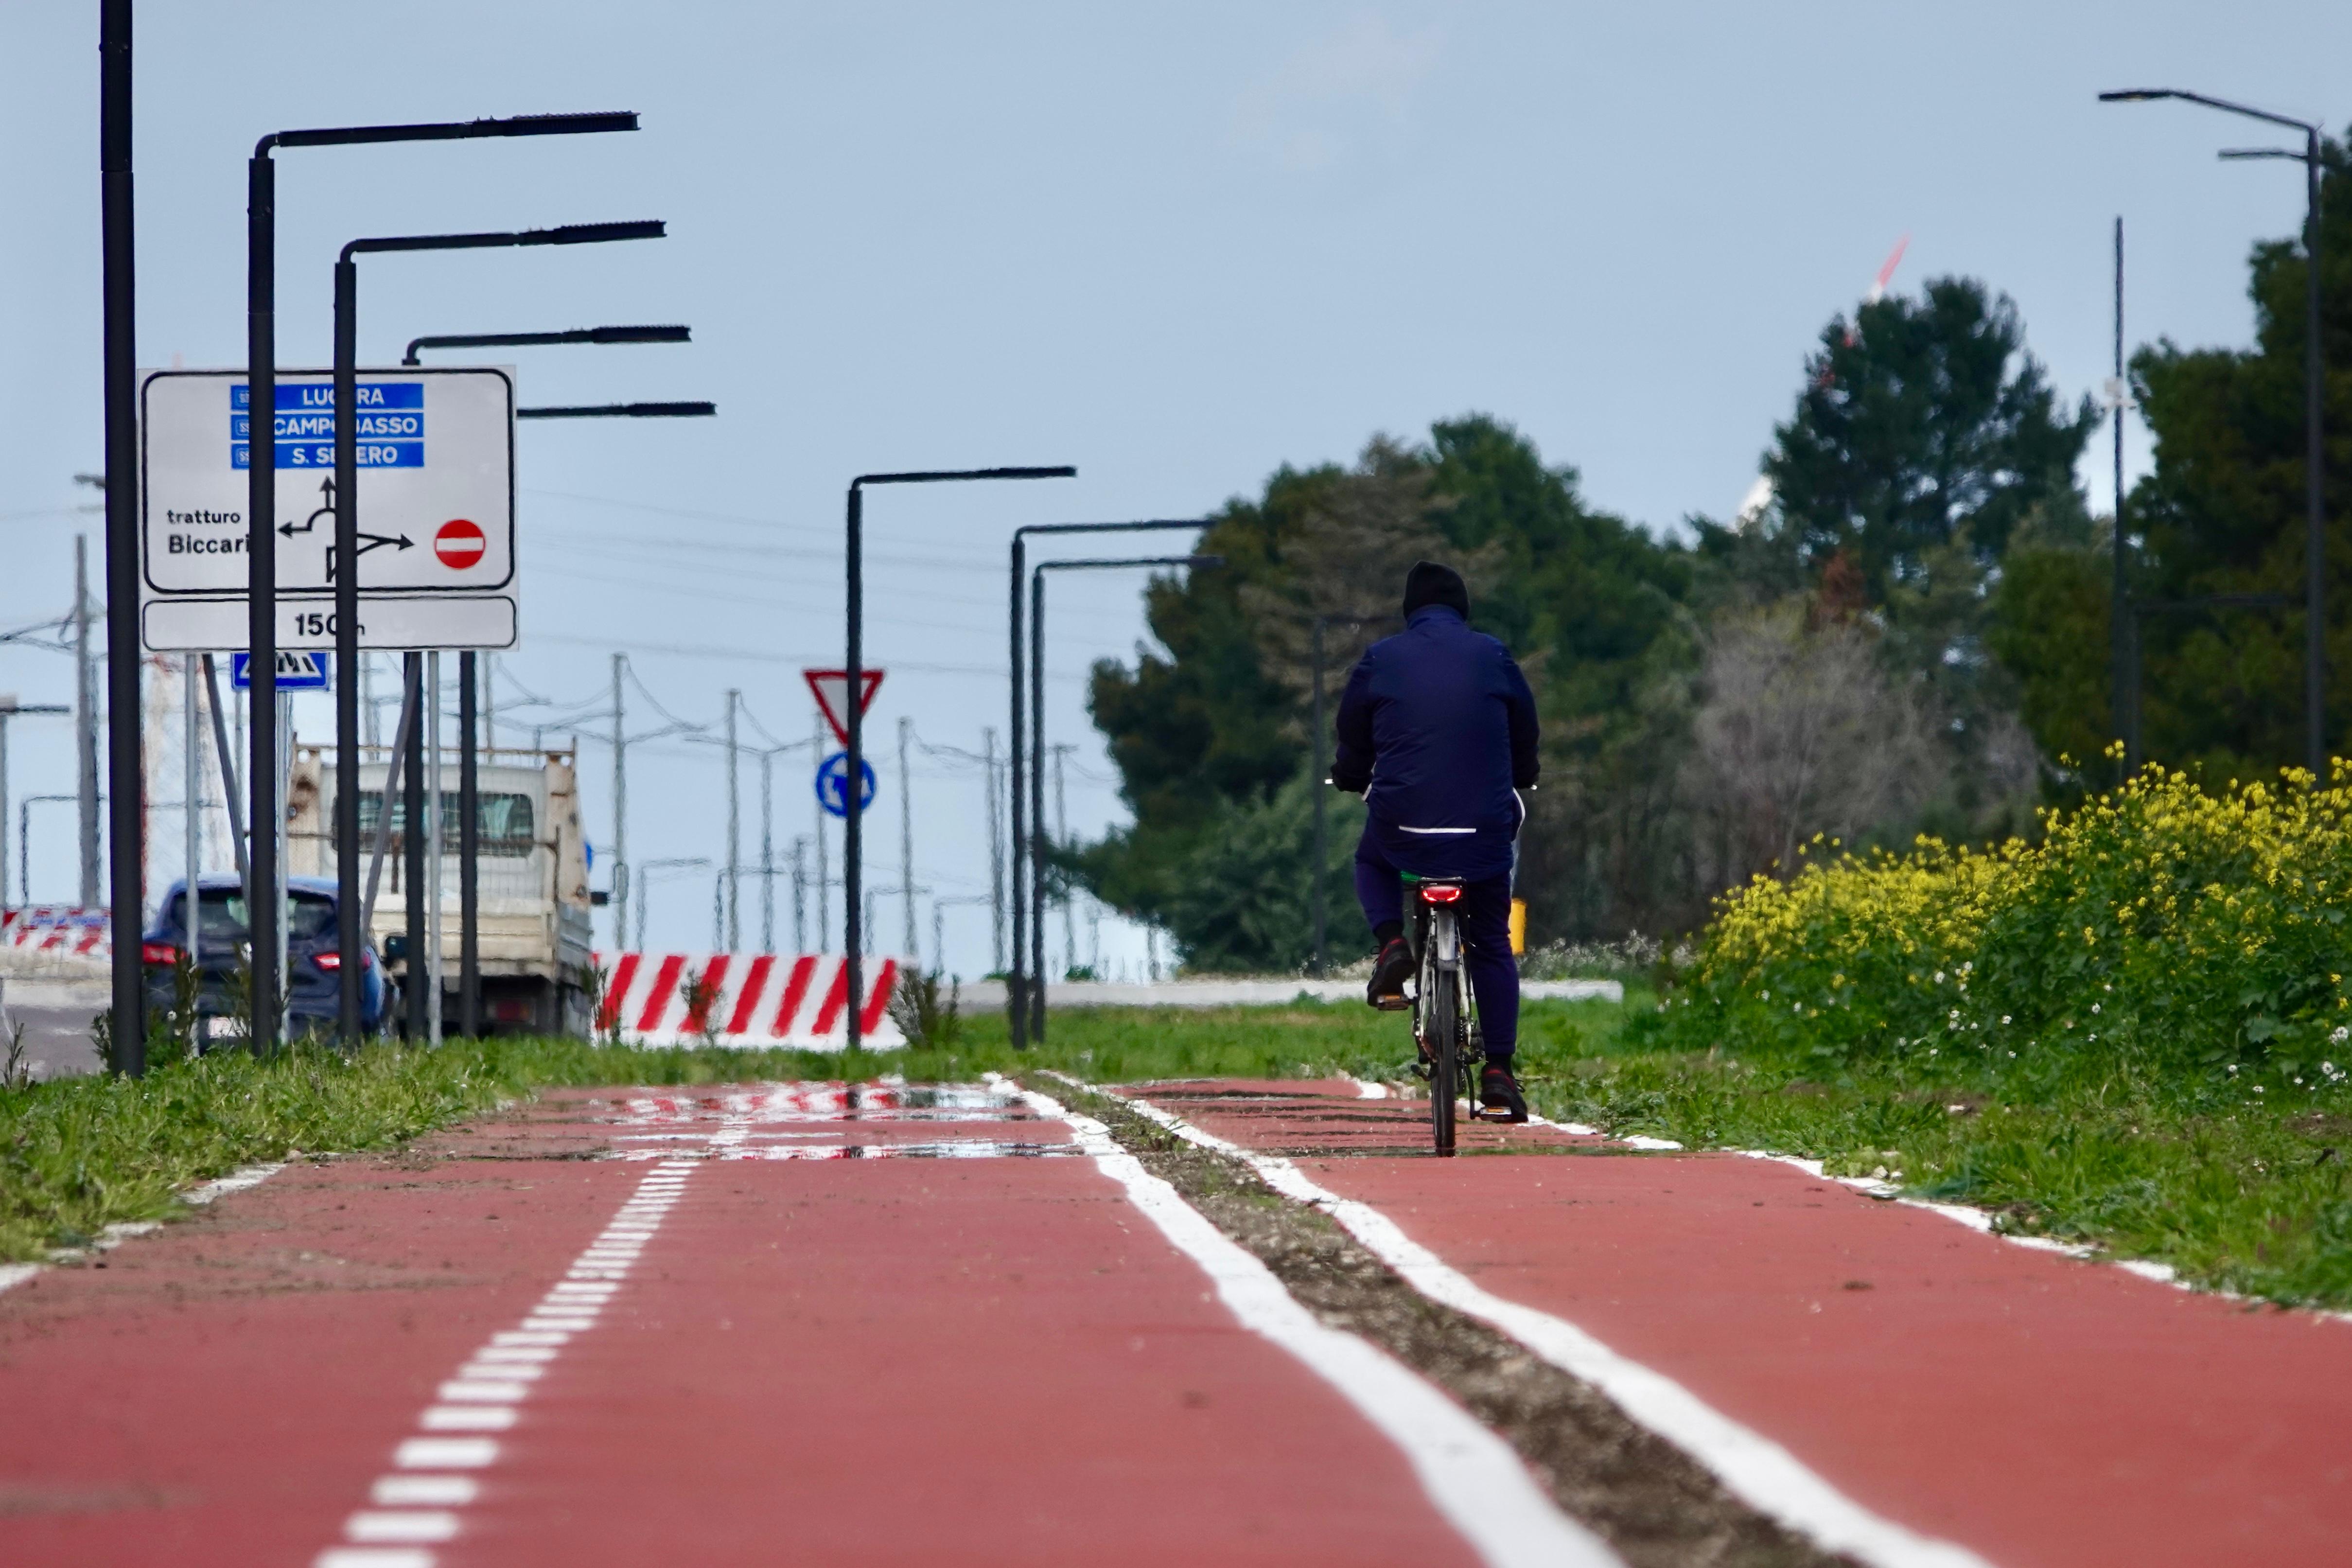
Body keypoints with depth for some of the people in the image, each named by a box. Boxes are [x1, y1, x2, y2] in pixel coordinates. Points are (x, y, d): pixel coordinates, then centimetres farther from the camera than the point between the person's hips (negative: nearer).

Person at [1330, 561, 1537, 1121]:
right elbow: (1525, 735, 17)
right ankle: (1499, 1071, 8)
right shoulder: (1493, 658, 5)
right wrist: (1519, 782, 38)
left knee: (1371, 861, 35)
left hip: (1402, 824, -1)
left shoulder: (1380, 660, 3)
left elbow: (1353, 739, 12)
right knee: (1492, 946, 15)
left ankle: (1392, 944, 7)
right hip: (1483, 832, 1)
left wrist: (1350, 778, 34)